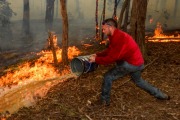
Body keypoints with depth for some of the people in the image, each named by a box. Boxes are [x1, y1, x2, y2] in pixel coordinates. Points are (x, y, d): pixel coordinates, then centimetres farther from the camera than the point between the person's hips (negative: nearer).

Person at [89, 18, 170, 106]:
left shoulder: (119, 38, -26)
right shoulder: (116, 36, 6)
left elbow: (112, 58, -26)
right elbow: (109, 50, 13)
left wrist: (96, 59, -19)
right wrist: (98, 55, 1)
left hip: (131, 63, -10)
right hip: (137, 62, 10)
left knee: (108, 77, -7)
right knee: (138, 81, 31)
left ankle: (104, 101, 6)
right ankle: (160, 95, 42)